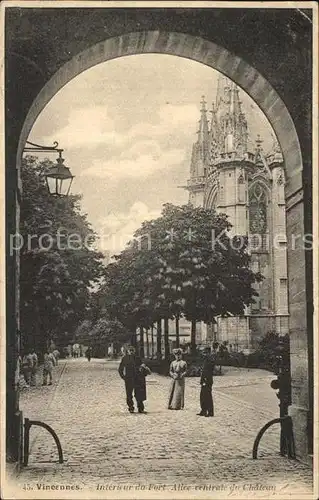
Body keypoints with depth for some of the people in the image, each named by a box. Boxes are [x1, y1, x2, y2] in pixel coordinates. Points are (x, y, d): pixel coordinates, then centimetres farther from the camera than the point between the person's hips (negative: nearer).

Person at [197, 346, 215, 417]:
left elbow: (209, 372, -21)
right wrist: (202, 381, 18)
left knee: (208, 397, -3)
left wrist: (205, 381, -22)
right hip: (204, 382, 10)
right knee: (202, 397, 14)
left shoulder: (210, 360, -16)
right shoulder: (206, 360, 15)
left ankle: (210, 412, 3)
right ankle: (203, 411, 21)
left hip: (207, 382, -10)